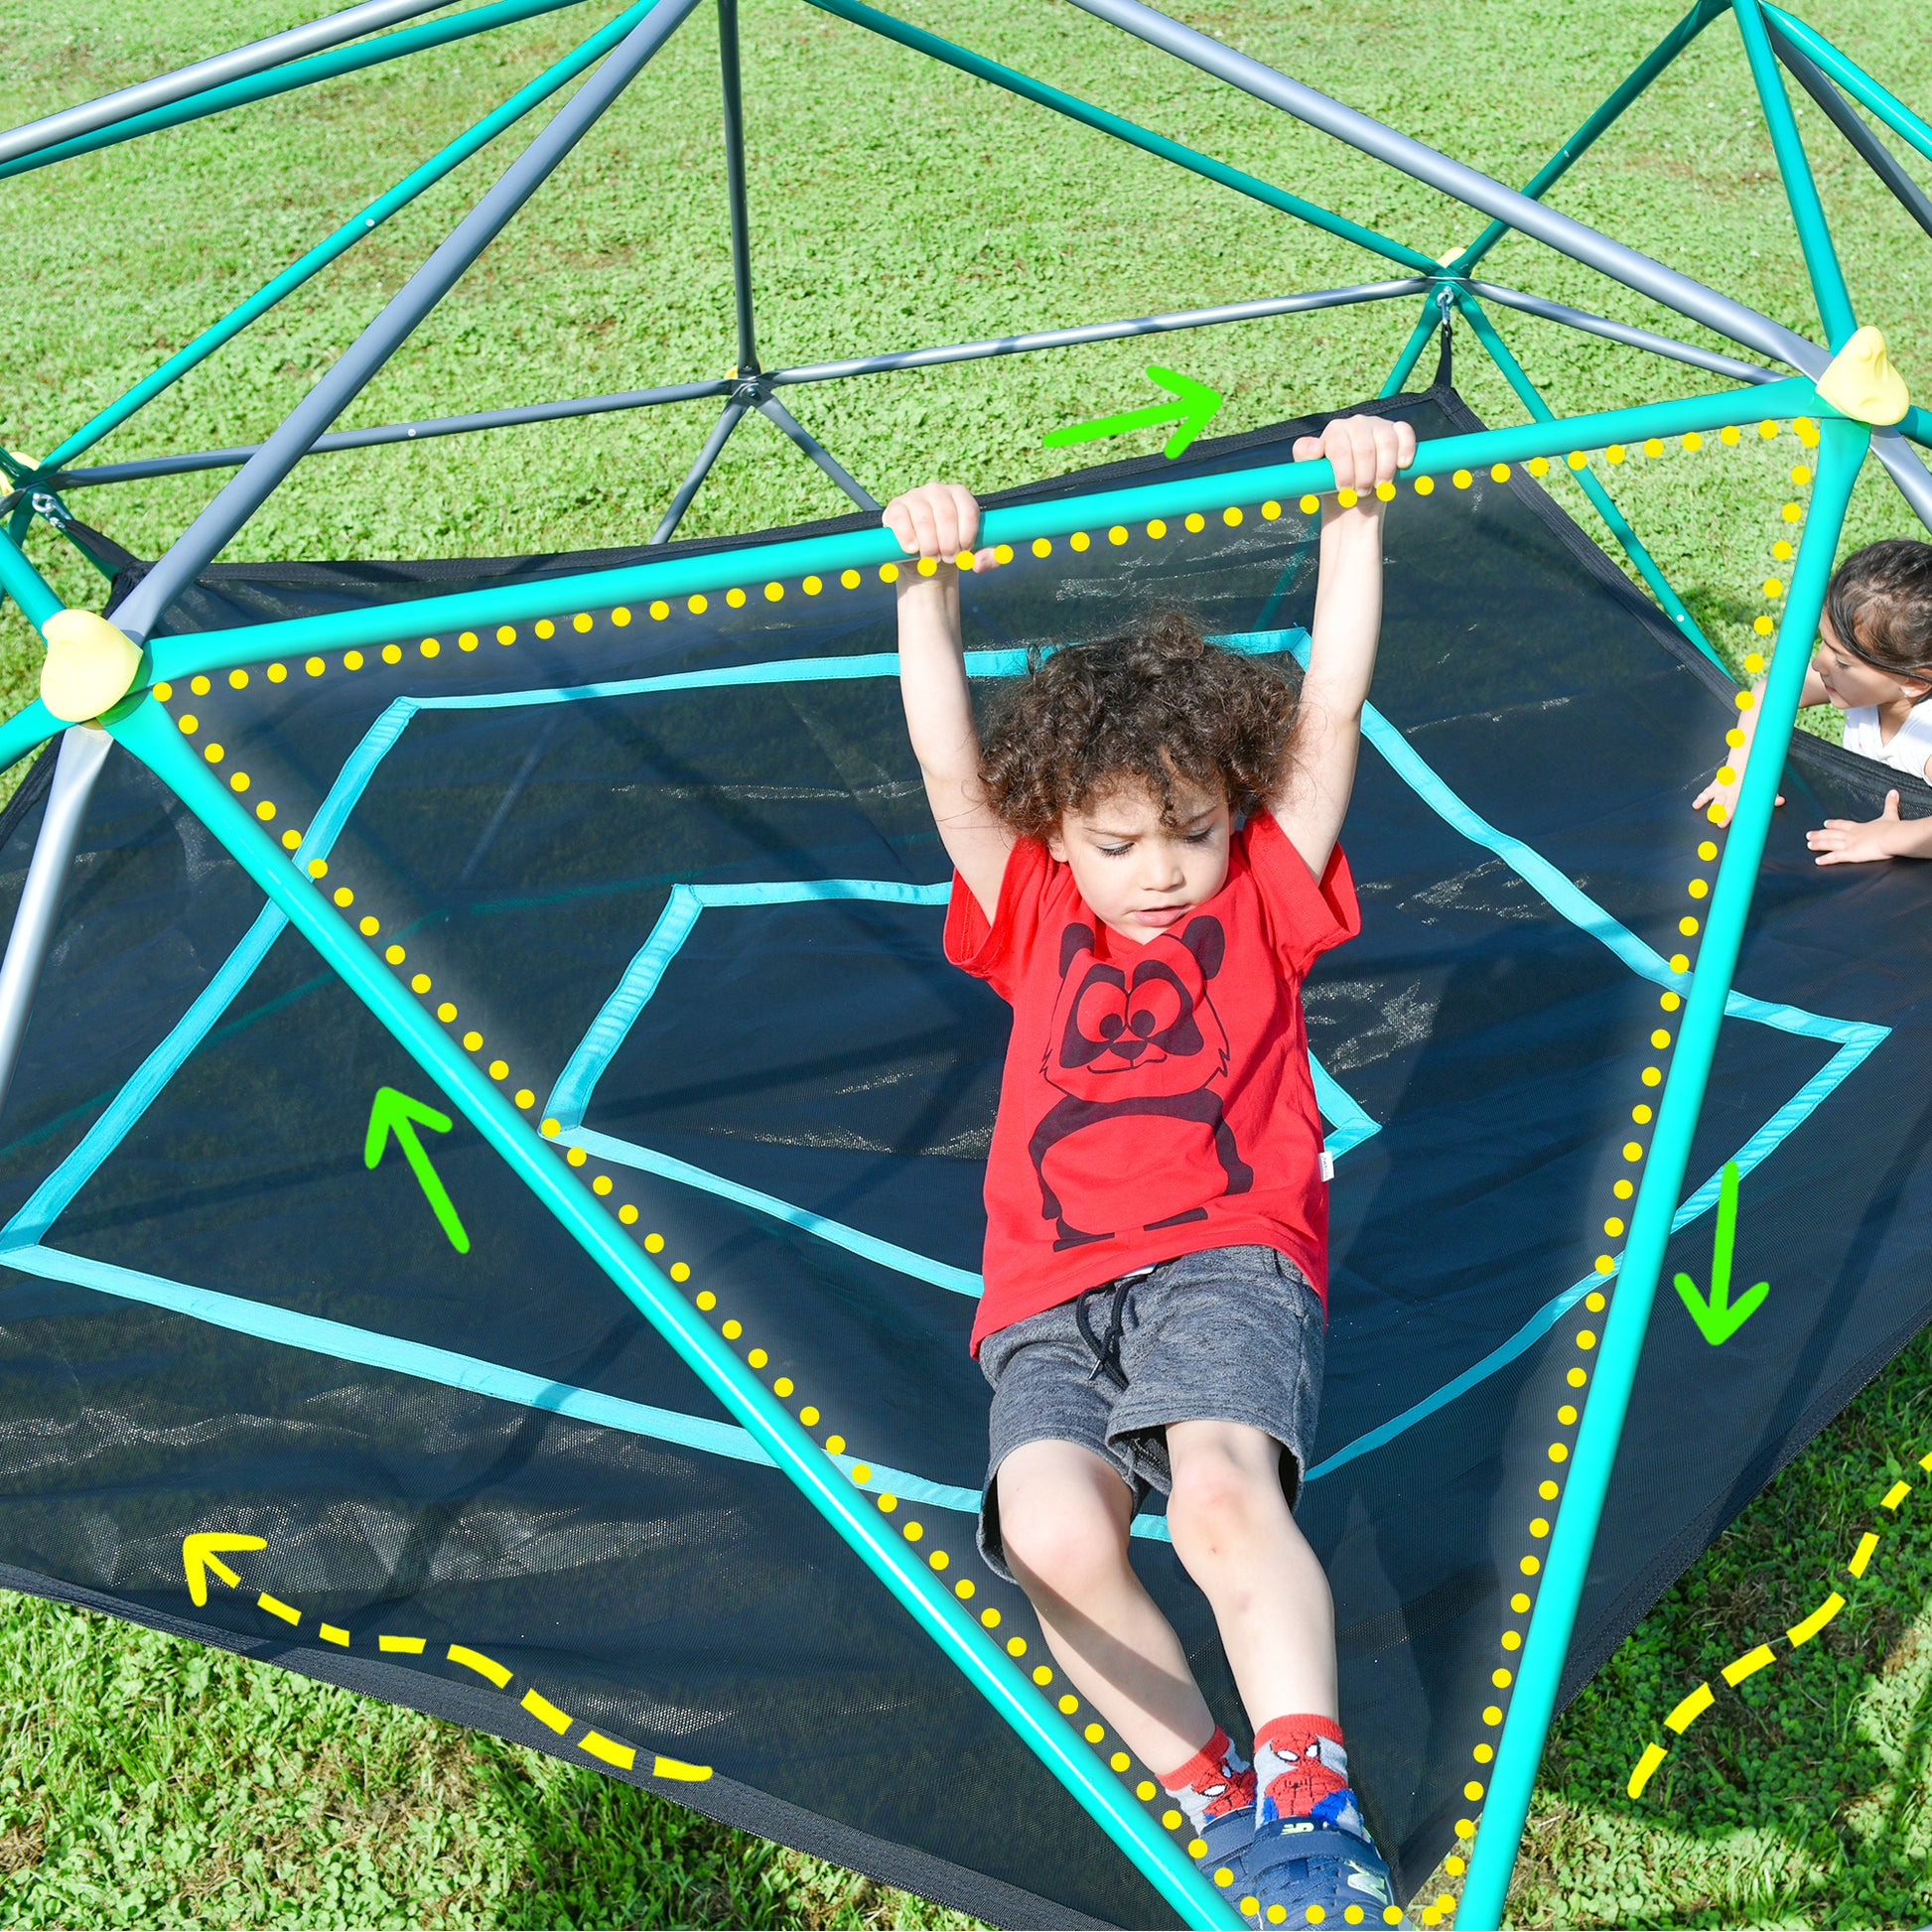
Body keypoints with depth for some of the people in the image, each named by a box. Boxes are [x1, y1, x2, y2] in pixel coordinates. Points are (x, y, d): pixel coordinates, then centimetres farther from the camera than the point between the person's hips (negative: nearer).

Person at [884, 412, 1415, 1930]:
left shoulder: (1263, 897, 19)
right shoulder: (1037, 920, 23)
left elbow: (1329, 712, 10)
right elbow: (951, 768, 10)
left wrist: (1355, 514, 1)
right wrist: (929, 585, -2)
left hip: (1229, 1251, -1)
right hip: (1053, 1296, 2)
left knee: (1224, 1486, -34)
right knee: (1054, 1532, -28)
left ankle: (1312, 1805, -30)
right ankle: (1216, 1806, -15)